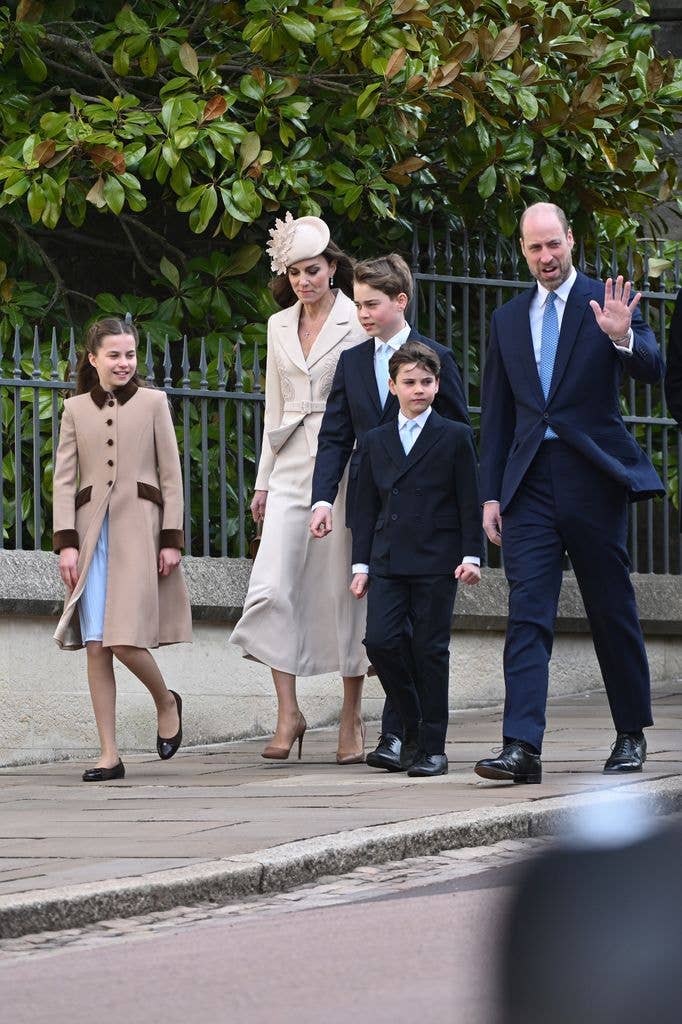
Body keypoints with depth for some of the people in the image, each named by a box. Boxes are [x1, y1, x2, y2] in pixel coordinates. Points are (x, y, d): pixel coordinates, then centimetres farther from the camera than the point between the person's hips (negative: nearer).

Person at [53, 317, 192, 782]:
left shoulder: (153, 402, 7)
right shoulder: (76, 410, 11)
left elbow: (171, 475, 5)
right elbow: (64, 480, 8)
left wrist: (172, 538, -2)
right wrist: (67, 542, -2)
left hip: (138, 528, -2)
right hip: (92, 530, 2)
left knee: (125, 639, -13)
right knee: (95, 646, -2)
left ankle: (166, 700, 17)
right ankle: (109, 754, 2)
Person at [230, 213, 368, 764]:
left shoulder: (357, 323, -1)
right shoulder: (280, 326, 14)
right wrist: (264, 480, 16)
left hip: (343, 464, -4)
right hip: (291, 466, 4)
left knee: (343, 589, -1)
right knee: (272, 587, -10)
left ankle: (352, 718, 9)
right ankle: (288, 713, -5)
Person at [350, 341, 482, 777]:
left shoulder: (455, 437, 3)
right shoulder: (377, 441, 13)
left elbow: (470, 502, 1)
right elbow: (366, 507, 14)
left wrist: (471, 555, -7)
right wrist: (361, 562, 8)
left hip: (436, 562, -3)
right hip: (388, 562, 3)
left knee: (430, 651, -2)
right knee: (380, 641, -10)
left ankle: (432, 747, 3)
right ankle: (412, 724, 10)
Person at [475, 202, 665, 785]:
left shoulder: (607, 303, 1)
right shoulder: (508, 320, 13)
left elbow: (653, 371, -11)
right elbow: (496, 415, 16)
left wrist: (623, 338, -32)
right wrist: (491, 494, 11)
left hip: (593, 475, -3)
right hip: (530, 483, 3)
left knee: (612, 611, 7)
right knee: (527, 612, -9)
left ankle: (632, 735, 23)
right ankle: (522, 748, -17)